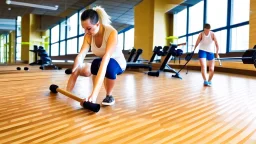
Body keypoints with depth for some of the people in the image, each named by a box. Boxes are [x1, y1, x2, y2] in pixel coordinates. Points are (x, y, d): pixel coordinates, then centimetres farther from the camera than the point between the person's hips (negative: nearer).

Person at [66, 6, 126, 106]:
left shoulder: (111, 32, -33)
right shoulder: (88, 35, -16)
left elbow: (106, 59, -46)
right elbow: (80, 56, -27)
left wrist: (94, 93, -55)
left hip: (117, 63, -5)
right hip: (100, 64, 5)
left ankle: (109, 96, -15)